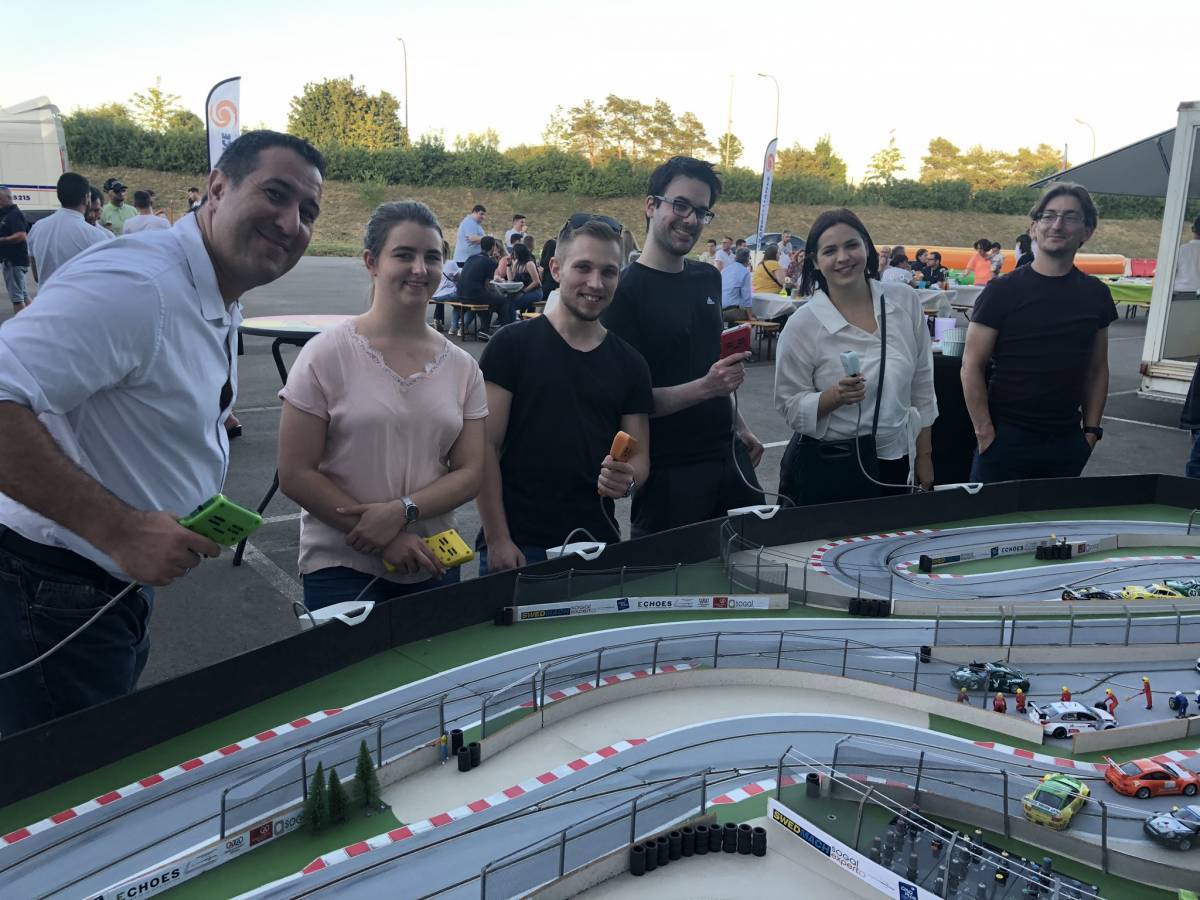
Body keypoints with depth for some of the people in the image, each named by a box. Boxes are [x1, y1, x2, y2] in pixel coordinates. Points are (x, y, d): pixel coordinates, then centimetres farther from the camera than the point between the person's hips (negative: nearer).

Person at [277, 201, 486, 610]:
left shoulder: (462, 367, 3)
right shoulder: (327, 355, -8)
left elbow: (469, 473, 1)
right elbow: (295, 474, -10)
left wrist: (402, 511, -17)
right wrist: (384, 541, -15)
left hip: (432, 567, 4)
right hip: (341, 568, -3)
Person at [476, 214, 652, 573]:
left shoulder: (629, 364, 7)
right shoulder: (512, 345, -4)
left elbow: (640, 458, 9)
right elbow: (486, 446, -7)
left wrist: (628, 480, -14)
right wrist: (497, 540, -12)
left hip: (596, 544, 3)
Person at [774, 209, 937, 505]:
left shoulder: (905, 301, -2)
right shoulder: (802, 325, -11)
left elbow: (922, 387, 6)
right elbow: (790, 408, -7)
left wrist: (924, 456, 8)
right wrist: (837, 395, -24)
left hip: (894, 463, 3)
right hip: (825, 469, -3)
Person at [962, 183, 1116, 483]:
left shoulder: (1096, 295, 6)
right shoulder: (1003, 291, -6)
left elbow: (1097, 369, 14)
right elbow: (972, 366, -7)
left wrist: (1091, 430, 7)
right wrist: (985, 433, -10)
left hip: (1067, 441, 4)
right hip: (1006, 436, -3)